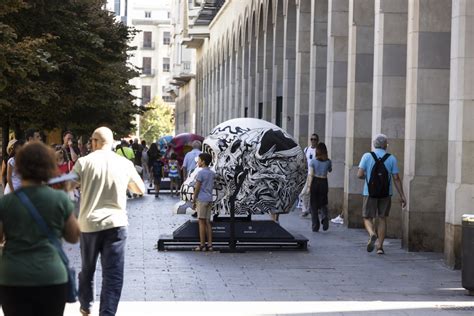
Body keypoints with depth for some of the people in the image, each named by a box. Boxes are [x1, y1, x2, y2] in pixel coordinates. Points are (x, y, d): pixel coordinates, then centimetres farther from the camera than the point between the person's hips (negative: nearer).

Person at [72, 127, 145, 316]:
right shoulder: (125, 164, 1)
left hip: (89, 224, 1)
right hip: (115, 223, -1)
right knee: (113, 275, -2)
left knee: (87, 269, 21)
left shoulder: (84, 162, -4)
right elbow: (140, 189, 14)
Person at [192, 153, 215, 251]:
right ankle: (209, 244, 7)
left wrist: (194, 201, -5)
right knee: (207, 222, 9)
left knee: (202, 221, -4)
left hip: (201, 199, -7)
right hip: (209, 199, 7)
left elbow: (197, 188, -11)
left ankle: (202, 245, -4)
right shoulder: (212, 173, 12)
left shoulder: (200, 173, -11)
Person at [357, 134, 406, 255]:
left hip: (370, 193, -1)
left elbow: (360, 175, -10)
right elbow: (396, 178, -4)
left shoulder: (367, 156, -5)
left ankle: (372, 233, -21)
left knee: (367, 218, 10)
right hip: (386, 194, 1)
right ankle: (380, 246, 10)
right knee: (382, 218, 12)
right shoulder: (391, 158, -2)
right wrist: (402, 196, 1)